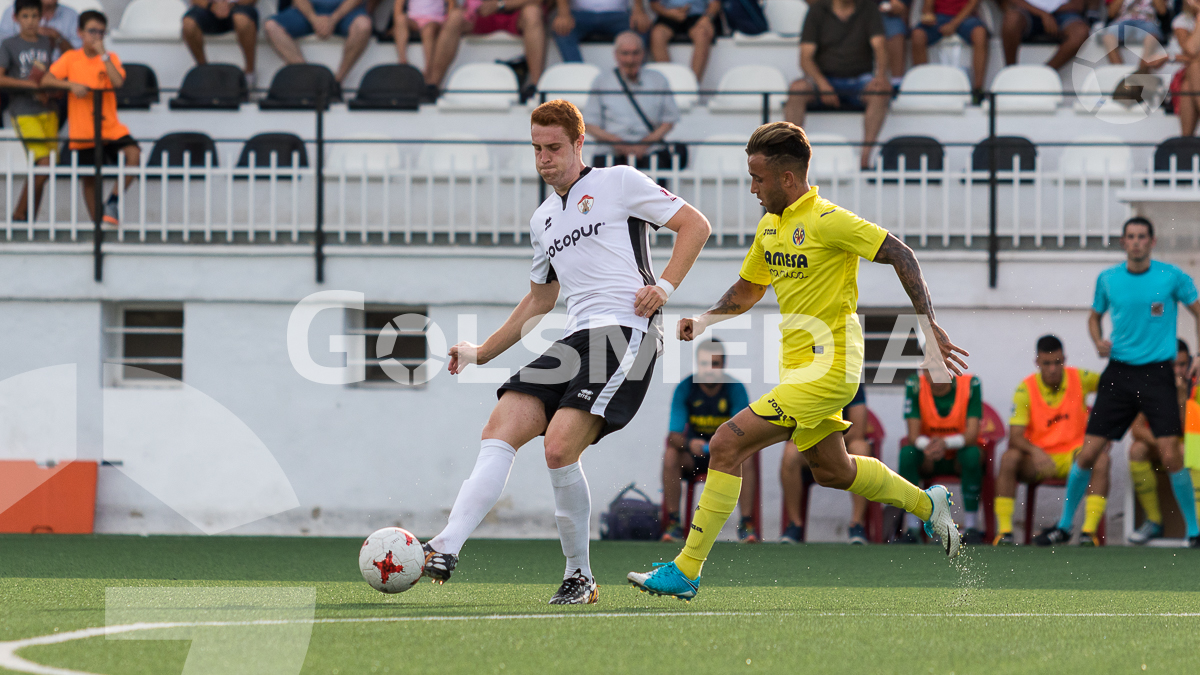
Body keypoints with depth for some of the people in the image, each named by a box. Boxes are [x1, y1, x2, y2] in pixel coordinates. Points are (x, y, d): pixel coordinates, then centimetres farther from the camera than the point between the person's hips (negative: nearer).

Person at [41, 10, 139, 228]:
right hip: (82, 131, 0)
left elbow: (118, 82, -16)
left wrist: (102, 54, -15)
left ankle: (113, 201, -14)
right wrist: (72, 84, -20)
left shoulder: (110, 58, 3)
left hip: (110, 127, 0)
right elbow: (46, 81, -6)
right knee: (89, 179, 5)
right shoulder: (71, 58, 2)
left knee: (133, 153, -26)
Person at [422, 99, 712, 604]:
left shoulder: (619, 183, 5)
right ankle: (446, 549, -22)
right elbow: (539, 300, 36)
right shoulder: (542, 220, 25)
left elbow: (695, 225, 6)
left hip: (625, 331, -7)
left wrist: (665, 285, -7)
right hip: (574, 341, 7)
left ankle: (579, 576, -6)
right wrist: (481, 353, 31)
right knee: (500, 429, -12)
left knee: (560, 448, -22)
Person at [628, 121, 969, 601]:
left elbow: (900, 256, -16)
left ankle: (686, 572, -13)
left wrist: (930, 328, -21)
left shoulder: (827, 222, -17)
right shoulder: (771, 225, 9)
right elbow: (748, 289, 23)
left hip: (826, 369, -10)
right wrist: (703, 322, 6)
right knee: (831, 471, 23)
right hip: (801, 367, 10)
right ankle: (926, 503, 43)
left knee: (727, 446, -16)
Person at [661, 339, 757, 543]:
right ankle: (673, 522, -22)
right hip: (695, 450, 1)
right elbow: (674, 436, -14)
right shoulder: (684, 389, -11)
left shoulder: (735, 389, -12)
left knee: (746, 459, -33)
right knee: (670, 456, -30)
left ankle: (747, 524, -23)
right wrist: (689, 443, -37)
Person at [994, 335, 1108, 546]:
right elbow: (1015, 437, -15)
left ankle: (1090, 530, -30)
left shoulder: (1079, 379, -2)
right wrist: (1035, 452, -36)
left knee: (1100, 460, -30)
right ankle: (1004, 530, -28)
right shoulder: (1026, 389, -9)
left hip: (1073, 457, 1)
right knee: (1009, 458, -31)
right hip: (1037, 459, -1)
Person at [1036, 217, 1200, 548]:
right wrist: (1098, 341, 0)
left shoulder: (1172, 277, -2)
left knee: (1170, 454, -13)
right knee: (1088, 452, 0)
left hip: (1157, 373, -2)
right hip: (1119, 373, 2)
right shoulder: (1108, 279, 5)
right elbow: (1095, 316, 21)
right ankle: (1064, 525, 15)